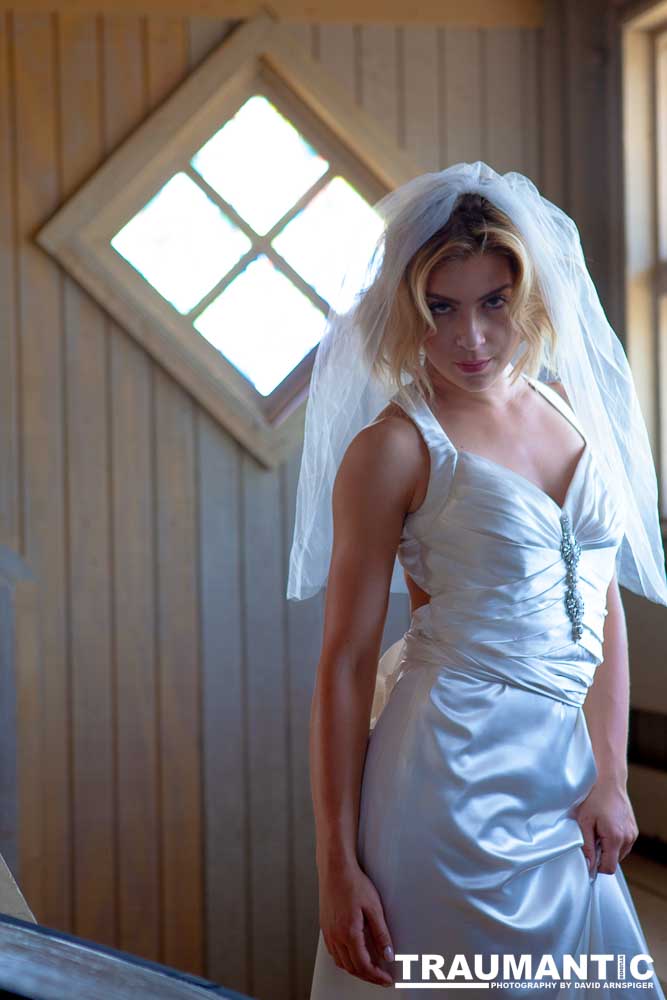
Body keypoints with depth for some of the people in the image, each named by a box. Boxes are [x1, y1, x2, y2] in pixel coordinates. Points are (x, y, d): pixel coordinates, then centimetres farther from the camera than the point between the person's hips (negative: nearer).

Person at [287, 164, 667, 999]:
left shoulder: (569, 411, 8)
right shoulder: (395, 447, -9)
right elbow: (346, 662, -9)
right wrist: (337, 865, -11)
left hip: (567, 771, 6)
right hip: (455, 767, -6)